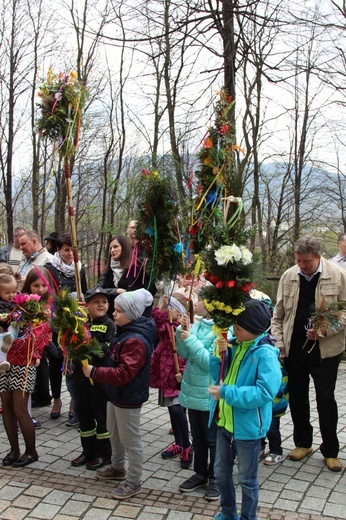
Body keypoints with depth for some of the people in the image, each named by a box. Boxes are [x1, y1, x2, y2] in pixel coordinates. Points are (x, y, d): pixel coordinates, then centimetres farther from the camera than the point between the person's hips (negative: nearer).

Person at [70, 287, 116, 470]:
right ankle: (88, 451, 30)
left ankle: (104, 453, 20)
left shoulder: (110, 325, -6)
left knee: (102, 414, 6)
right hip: (81, 375, 5)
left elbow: (110, 349, -19)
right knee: (84, 413, 14)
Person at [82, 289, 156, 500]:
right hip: (116, 394, 11)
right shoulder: (126, 332, 5)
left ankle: (134, 482, 19)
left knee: (130, 440, 4)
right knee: (115, 434, 25)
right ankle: (118, 469, 44)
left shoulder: (136, 341, -27)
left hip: (128, 398, -10)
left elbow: (124, 373, -32)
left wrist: (95, 372, -28)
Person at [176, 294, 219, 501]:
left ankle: (215, 478, 27)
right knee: (198, 437, 21)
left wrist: (190, 339, -21)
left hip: (210, 395, -7)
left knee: (213, 439, 10)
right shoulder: (197, 325, 1)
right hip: (192, 390, 7)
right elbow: (184, 354, 5)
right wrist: (183, 331, -8)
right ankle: (200, 473, 36)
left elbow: (210, 361, -24)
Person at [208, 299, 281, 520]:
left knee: (247, 479, 12)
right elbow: (220, 377, 8)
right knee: (221, 472, 23)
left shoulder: (265, 353, -21)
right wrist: (219, 355, -11)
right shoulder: (235, 346, -1)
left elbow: (265, 392, -28)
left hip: (247, 427, -7)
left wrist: (226, 393, -28)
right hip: (225, 422, 7)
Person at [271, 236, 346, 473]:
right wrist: (278, 342, 1)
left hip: (325, 348, -3)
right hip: (294, 347, 3)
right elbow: (278, 313, 9)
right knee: (297, 397, 13)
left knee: (326, 398, 5)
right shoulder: (288, 276, 2)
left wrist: (324, 331, -18)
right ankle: (303, 442, 31)